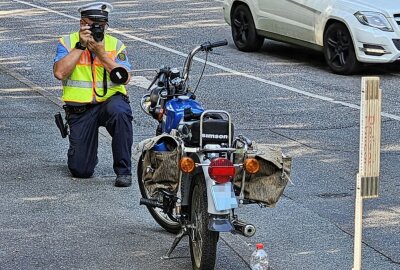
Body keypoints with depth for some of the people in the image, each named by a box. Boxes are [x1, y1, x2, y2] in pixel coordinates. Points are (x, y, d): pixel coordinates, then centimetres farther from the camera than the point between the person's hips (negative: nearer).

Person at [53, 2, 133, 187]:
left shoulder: (115, 45, 4)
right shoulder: (68, 43, 2)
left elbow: (125, 78, -10)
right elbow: (59, 73, -15)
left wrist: (101, 53, -16)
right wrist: (80, 46, -15)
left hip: (110, 101, 0)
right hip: (80, 110, 0)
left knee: (119, 111, -40)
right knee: (80, 170, -7)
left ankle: (123, 170, -25)